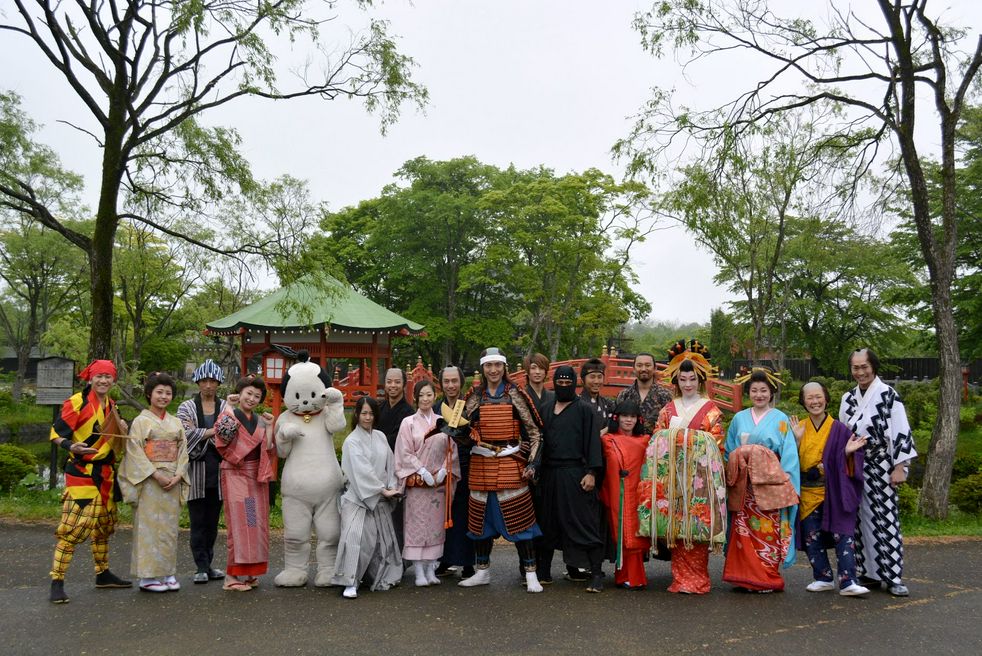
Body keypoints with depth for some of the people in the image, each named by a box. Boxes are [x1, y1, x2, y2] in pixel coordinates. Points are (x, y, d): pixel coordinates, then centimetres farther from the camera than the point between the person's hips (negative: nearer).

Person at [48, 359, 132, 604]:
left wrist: (121, 428, 5)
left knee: (103, 525, 15)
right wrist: (72, 447, -31)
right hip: (81, 472, -8)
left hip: (106, 473, 8)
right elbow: (57, 433, -13)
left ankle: (103, 574, 28)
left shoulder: (111, 405, 13)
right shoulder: (76, 402, -9)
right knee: (74, 525, -13)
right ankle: (57, 582, -6)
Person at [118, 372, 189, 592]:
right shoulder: (141, 421, 0)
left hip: (173, 481, 4)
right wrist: (156, 475, -16)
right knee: (149, 526, -4)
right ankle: (148, 576, 3)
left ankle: (168, 573, 13)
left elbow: (183, 450, 9)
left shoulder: (176, 422, 13)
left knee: (170, 526, 6)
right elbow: (135, 452, -8)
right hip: (149, 481, -4)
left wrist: (177, 476, -6)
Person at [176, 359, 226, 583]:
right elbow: (185, 434, -8)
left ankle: (207, 565, 17)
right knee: (198, 521, -1)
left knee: (212, 521, 8)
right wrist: (212, 432, -11)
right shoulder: (186, 407, 7)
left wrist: (200, 433, -14)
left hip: (218, 471, 2)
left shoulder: (226, 408, 9)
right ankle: (201, 567, 3)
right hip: (196, 470, -2)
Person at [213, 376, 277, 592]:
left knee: (256, 523, 7)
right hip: (235, 475, -5)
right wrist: (229, 407, -20)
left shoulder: (260, 420, 13)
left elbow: (268, 450, 5)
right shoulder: (230, 415, -2)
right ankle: (232, 576, -3)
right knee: (239, 522, -9)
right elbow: (223, 433, -26)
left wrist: (269, 427, -2)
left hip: (257, 476, 6)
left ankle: (250, 573, 17)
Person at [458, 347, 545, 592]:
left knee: (518, 516, -3)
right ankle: (482, 572, 24)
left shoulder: (515, 395, 0)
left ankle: (531, 574, 6)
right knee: (480, 517, 10)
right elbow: (466, 432, 12)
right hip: (481, 464, 3)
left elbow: (534, 431, 0)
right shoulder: (474, 397, 8)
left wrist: (531, 462, -7)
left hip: (511, 464, -3)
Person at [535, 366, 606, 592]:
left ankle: (596, 574, 0)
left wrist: (591, 473, -14)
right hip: (550, 475, 5)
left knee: (584, 522, -5)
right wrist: (534, 466, -1)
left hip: (575, 474, -5)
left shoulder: (585, 410, -1)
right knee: (547, 523, 11)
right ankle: (543, 571, 21)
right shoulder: (546, 410, 13)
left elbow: (593, 441, -7)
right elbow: (541, 440, 12)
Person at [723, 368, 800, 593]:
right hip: (743, 485, 3)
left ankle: (767, 579, 7)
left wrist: (785, 484, -8)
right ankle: (745, 577, 9)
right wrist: (732, 476, 4)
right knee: (743, 530, 1)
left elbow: (789, 454, 0)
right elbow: (729, 452, 15)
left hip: (769, 483, -3)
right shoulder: (739, 418, 12)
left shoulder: (781, 419, 4)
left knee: (767, 531, -4)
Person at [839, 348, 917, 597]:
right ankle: (868, 572, 15)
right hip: (854, 467, 5)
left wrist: (900, 467, -14)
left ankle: (893, 576, 3)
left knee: (885, 518, -5)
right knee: (860, 519, 7)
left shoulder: (888, 395, -6)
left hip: (880, 467, -5)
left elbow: (901, 432, -9)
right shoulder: (848, 398, 11)